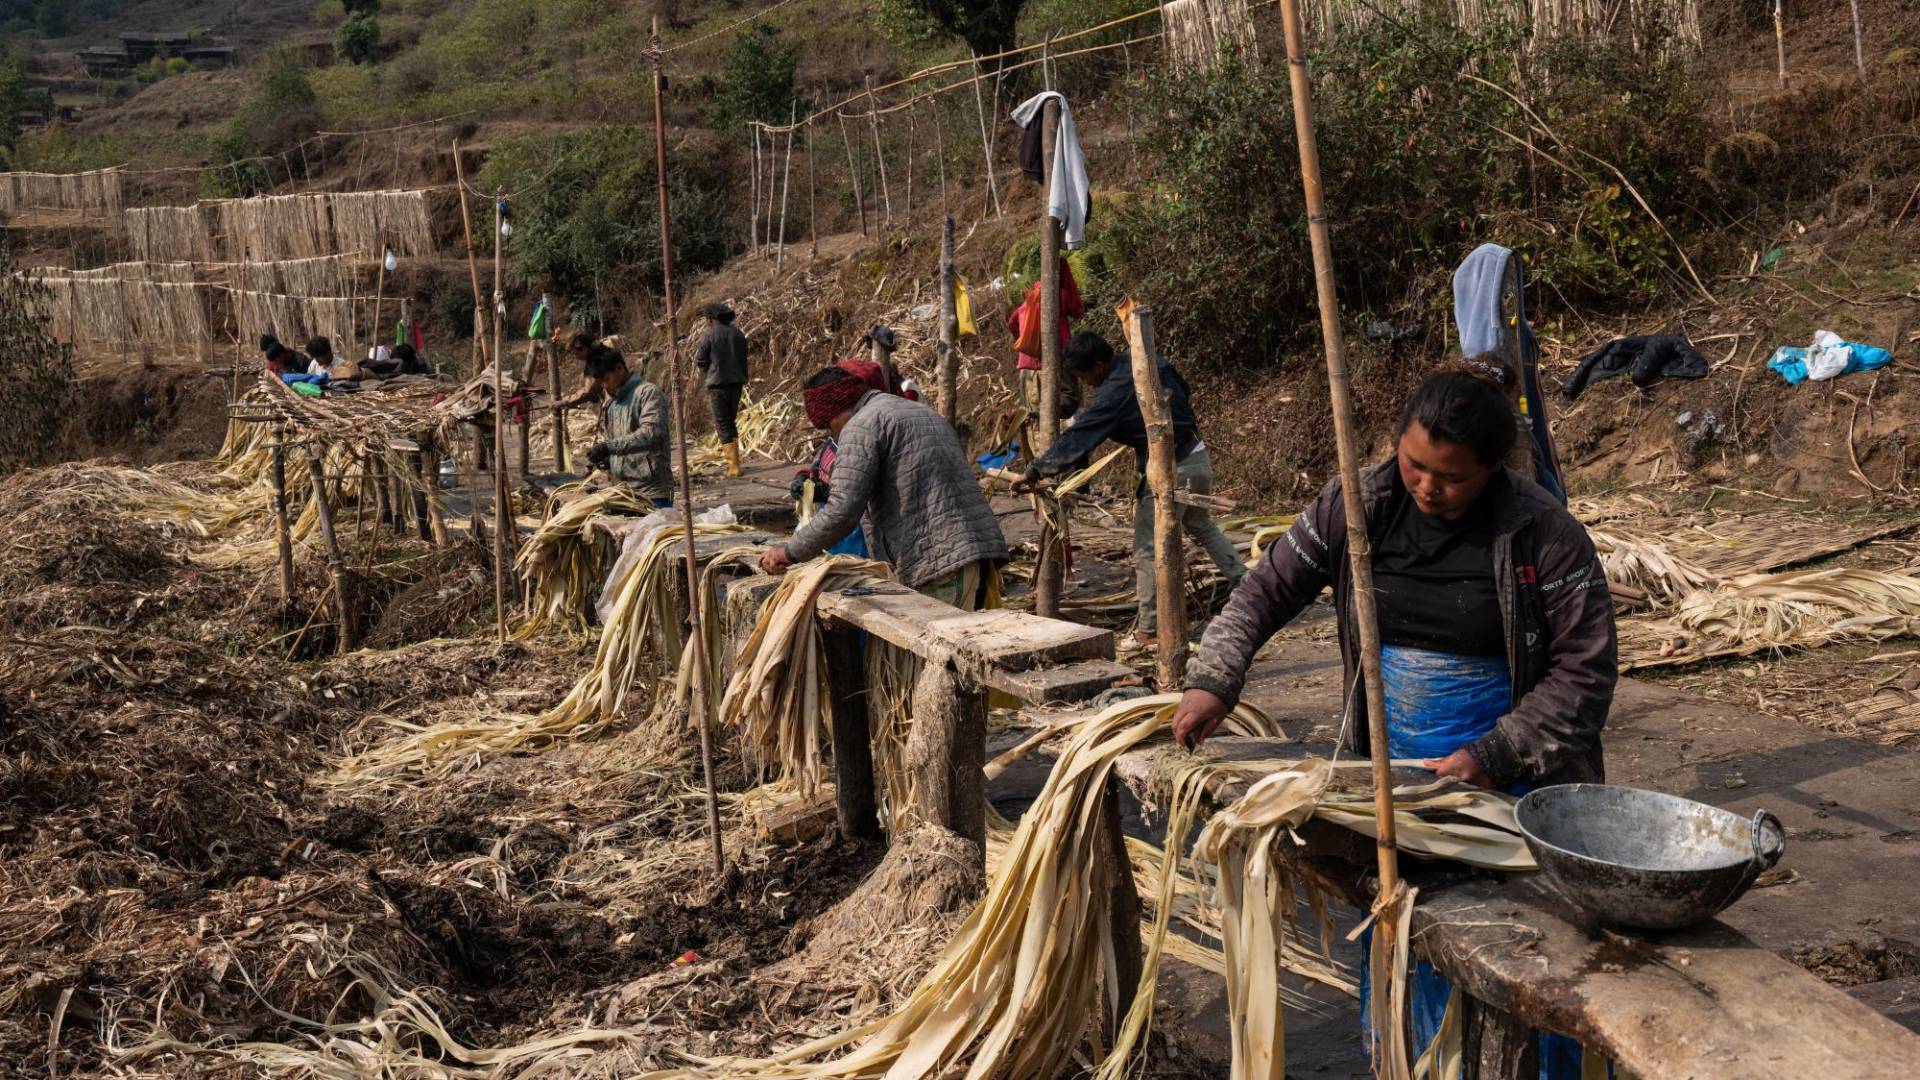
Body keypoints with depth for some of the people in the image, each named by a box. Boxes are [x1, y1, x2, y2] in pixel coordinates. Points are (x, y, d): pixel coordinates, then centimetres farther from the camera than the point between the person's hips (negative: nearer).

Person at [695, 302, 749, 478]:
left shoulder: (710, 335, -8)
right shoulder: (738, 334, 7)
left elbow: (700, 361, -4)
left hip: (718, 384, -5)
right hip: (737, 383, 5)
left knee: (722, 425, -1)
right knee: (731, 421, 19)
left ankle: (734, 466, -6)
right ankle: (733, 458, 21)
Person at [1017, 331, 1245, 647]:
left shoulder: (1111, 396, -18)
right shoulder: (1154, 363, 3)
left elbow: (1074, 442, -17)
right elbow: (1186, 394, 19)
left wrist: (1034, 473, -10)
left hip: (1169, 472, -9)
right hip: (1198, 456, 9)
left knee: (1147, 549, 0)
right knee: (1202, 527, 28)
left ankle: (1150, 629, 5)